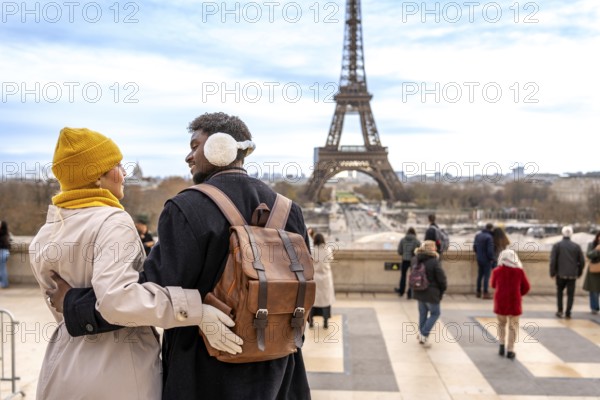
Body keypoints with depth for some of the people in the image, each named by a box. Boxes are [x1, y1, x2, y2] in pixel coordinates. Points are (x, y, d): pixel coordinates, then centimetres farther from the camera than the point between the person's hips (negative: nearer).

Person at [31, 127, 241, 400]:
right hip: (118, 372, -6)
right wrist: (195, 310, -30)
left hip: (63, 371, 7)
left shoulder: (42, 239, 4)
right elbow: (117, 299, -33)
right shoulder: (113, 222, -18)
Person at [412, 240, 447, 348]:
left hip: (418, 292, 6)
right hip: (431, 293, -6)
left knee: (423, 313, 20)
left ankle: (421, 335, 27)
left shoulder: (415, 260, -1)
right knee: (435, 313, 12)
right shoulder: (434, 262, -20)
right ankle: (424, 335, 3)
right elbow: (442, 278, -14)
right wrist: (442, 290, 2)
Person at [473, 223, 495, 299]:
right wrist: (493, 259, -8)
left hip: (479, 259, 7)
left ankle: (478, 292, 19)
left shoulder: (477, 235, 6)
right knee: (486, 276, -2)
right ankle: (485, 293, -2)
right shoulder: (489, 237, -19)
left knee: (480, 275, 14)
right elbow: (490, 251, -20)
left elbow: (474, 247, 12)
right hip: (486, 260, -7)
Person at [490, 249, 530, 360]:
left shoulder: (497, 271, -7)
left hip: (500, 302, 1)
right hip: (514, 302, -1)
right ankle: (510, 350, 8)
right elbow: (526, 288, 1)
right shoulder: (519, 271, -7)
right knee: (513, 326, 9)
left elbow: (493, 285, 10)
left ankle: (502, 346, 13)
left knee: (501, 324, 20)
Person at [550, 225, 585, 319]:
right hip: (572, 275, 1)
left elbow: (553, 260, -9)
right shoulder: (576, 246, 2)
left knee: (559, 292, 17)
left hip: (561, 274, -1)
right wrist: (579, 272, 15)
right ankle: (568, 313, 4)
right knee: (570, 294, 7)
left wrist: (552, 272, 0)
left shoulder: (557, 245, -4)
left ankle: (560, 310, 10)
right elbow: (582, 261, 4)